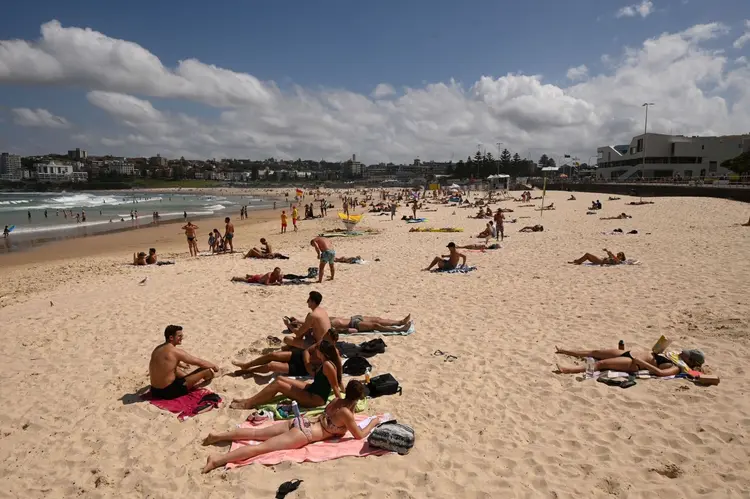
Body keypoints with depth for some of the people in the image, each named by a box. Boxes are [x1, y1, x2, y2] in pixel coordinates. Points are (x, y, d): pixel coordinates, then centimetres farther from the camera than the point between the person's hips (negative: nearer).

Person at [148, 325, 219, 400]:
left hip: (155, 391, 9)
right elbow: (200, 363, -11)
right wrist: (214, 366, 6)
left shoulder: (157, 349, 5)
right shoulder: (175, 352, -19)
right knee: (208, 370, -7)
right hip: (169, 392, -9)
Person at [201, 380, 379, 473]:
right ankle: (217, 460, -24)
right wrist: (373, 422, 10)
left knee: (256, 433, 7)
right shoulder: (347, 413, -10)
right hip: (303, 434, -8)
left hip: (299, 423, 8)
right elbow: (359, 435, -5)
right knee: (262, 447, -16)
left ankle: (217, 436, 5)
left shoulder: (336, 401, 15)